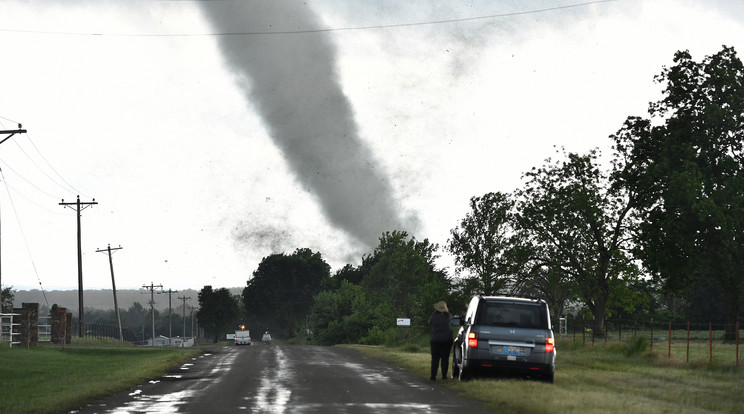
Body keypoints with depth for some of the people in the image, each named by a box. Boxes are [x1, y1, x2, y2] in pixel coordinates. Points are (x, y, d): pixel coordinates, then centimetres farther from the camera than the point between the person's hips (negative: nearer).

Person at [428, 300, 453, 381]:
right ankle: (444, 375, 3)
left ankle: (433, 375, 0)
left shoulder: (433, 316, -8)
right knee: (445, 358, 5)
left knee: (435, 358, 3)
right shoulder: (448, 316, -4)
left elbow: (430, 324, 8)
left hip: (435, 339, -1)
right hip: (447, 339, 1)